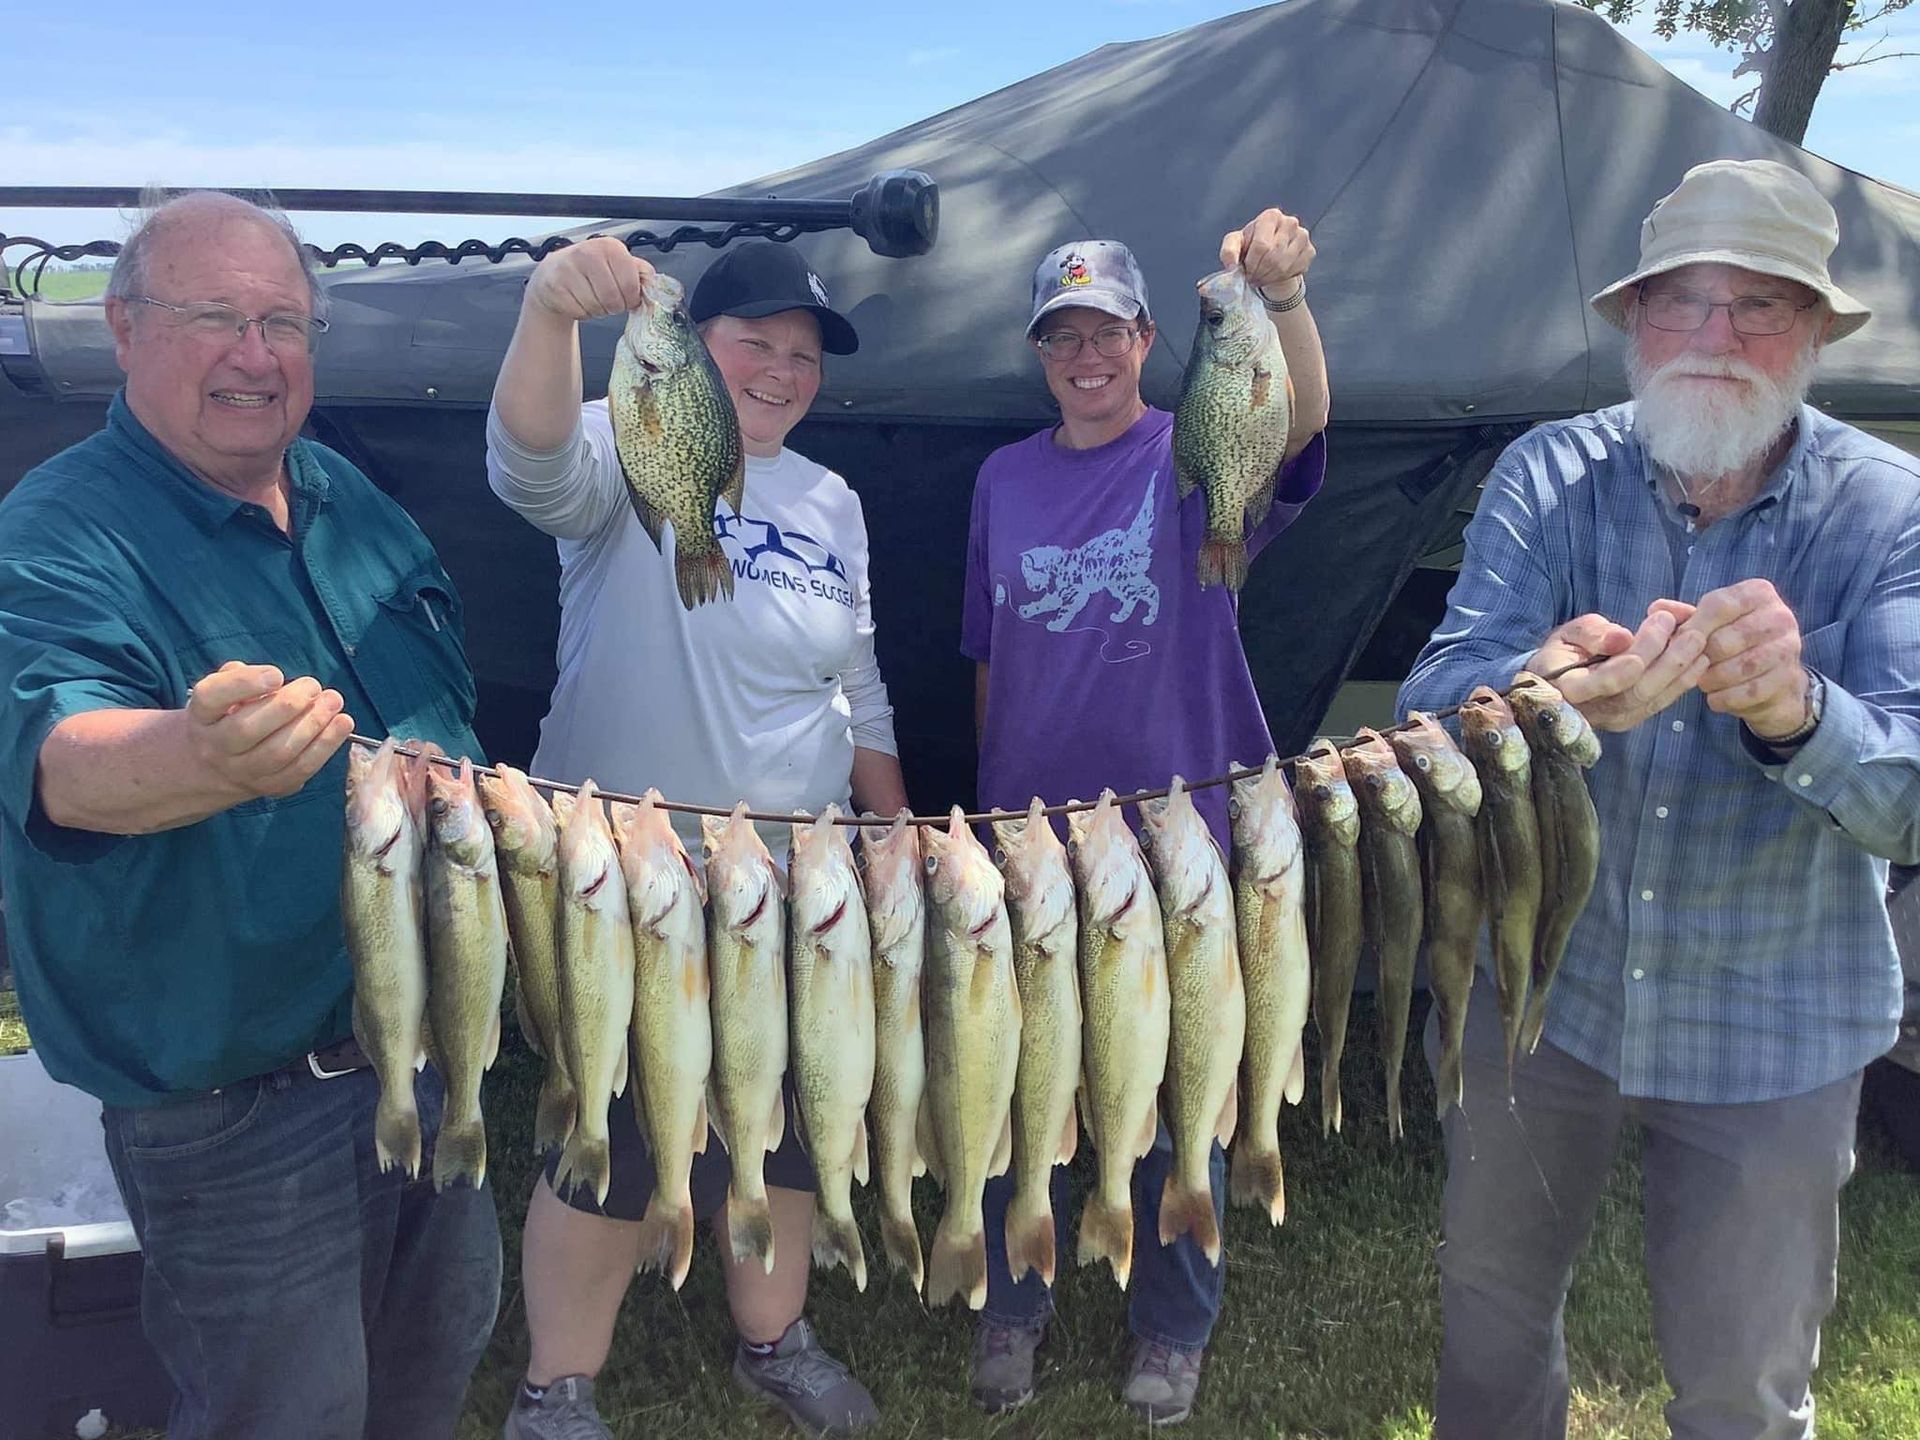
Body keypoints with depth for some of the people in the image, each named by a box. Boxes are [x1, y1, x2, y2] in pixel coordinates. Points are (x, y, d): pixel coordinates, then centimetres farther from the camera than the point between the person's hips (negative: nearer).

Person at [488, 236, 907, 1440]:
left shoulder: (832, 503, 7)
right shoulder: (630, 455, -9)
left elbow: (861, 694, 14)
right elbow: (532, 459, -34)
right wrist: (552, 309, -52)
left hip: (799, 886, 6)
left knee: (786, 1128, 18)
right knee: (612, 1146, 6)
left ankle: (774, 1339, 40)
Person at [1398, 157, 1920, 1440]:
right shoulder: (1550, 476, -9)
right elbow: (1435, 697, -21)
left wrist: (1797, 711, -44)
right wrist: (1544, 693, -44)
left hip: (1772, 1029, -1)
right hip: (1536, 983, 2)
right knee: (1493, 1299, 21)